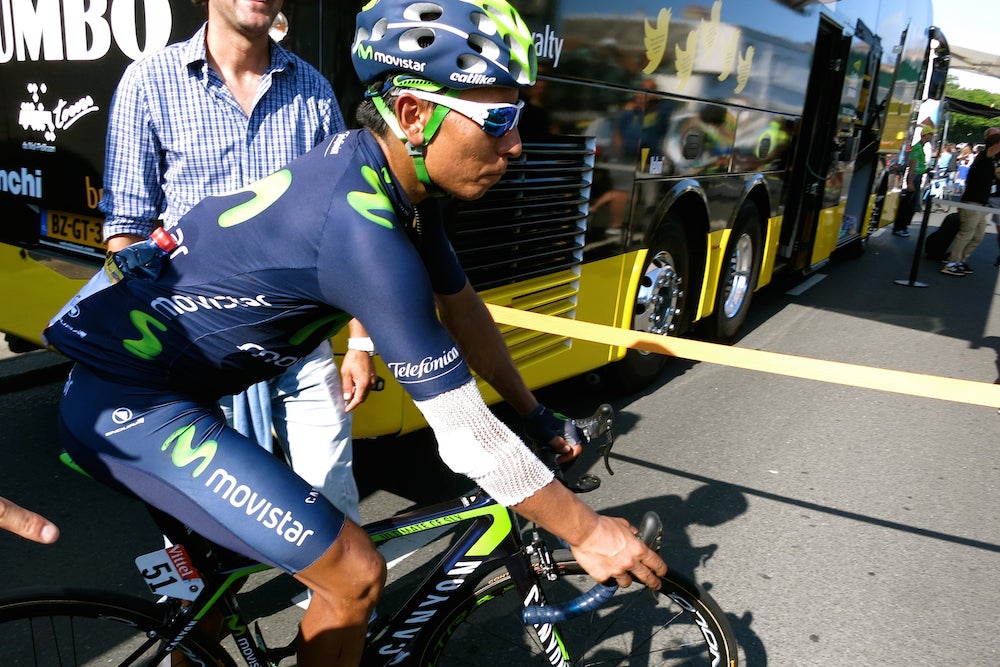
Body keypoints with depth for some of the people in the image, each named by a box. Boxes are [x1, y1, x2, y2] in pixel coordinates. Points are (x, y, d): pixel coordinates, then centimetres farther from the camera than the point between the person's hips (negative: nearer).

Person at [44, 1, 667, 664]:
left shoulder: (391, 174, -3)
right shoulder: (362, 226, -32)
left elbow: (463, 309, 9)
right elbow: (467, 437, -27)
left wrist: (537, 415, 16)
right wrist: (588, 533, -14)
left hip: (176, 381, 9)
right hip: (129, 405, -9)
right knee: (355, 576, -9)